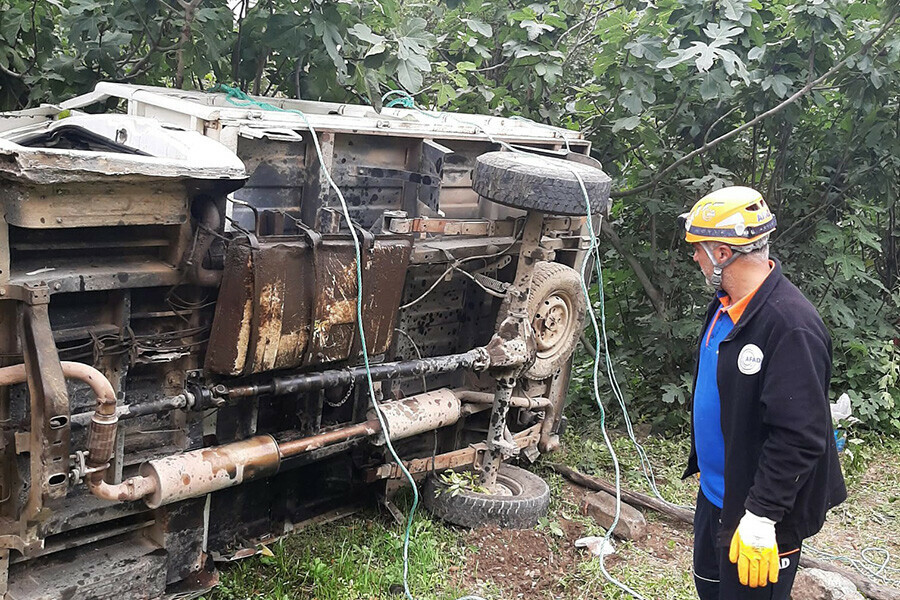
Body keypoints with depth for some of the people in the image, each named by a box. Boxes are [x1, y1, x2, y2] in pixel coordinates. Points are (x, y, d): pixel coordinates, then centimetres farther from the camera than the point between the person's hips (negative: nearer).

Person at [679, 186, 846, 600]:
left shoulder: (790, 325, -28)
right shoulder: (726, 304, 2)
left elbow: (799, 437, -29)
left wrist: (760, 517, -26)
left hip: (759, 516, -9)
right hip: (716, 494, 9)